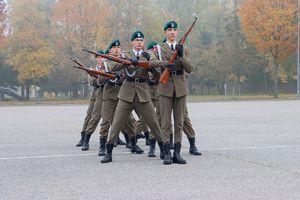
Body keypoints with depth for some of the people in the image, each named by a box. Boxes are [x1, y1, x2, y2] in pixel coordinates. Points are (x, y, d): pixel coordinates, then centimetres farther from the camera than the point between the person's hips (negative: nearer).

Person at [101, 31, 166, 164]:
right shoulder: (125, 55, 8)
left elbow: (157, 74, 1)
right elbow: (114, 68, -10)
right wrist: (128, 61, -24)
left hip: (143, 93, 1)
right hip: (127, 93, -1)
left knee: (154, 122, 1)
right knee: (116, 123, -5)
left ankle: (163, 149, 15)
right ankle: (109, 153, 2)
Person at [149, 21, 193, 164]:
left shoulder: (183, 49, 13)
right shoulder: (159, 48, 6)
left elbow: (189, 69, 2)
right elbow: (151, 62, -13)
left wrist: (181, 56, -11)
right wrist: (165, 64, -29)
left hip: (180, 88, 2)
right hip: (166, 87, -2)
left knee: (179, 122, 3)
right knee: (165, 122, -3)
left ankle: (177, 154, 6)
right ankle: (167, 154, 0)